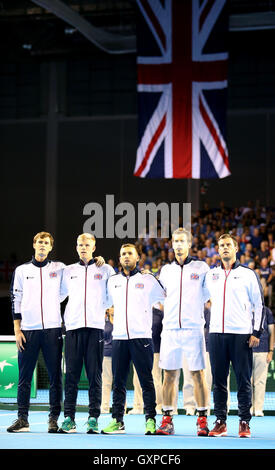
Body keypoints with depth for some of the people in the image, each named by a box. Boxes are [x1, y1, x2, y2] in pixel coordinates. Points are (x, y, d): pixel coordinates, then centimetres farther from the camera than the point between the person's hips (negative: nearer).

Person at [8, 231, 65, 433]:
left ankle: (54, 418, 7)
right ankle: (23, 418, 8)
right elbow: (16, 301, 9)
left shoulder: (60, 268, 8)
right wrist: (17, 330, 2)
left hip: (53, 329, 0)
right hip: (28, 330, 0)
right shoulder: (22, 270, 10)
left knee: (55, 376, 1)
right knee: (24, 377, 2)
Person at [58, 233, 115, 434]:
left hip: (96, 326, -2)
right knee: (71, 374, -2)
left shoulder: (105, 270, 11)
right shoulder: (69, 271, 17)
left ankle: (94, 417, 0)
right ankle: (69, 418, 0)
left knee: (95, 374, -3)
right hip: (73, 326, 2)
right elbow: (59, 294, 24)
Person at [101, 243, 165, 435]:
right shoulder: (112, 281, 14)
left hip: (141, 337, -3)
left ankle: (150, 420, 2)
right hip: (119, 337, 4)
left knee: (146, 381, -3)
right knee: (118, 382, 5)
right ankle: (117, 421, 11)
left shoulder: (148, 279, 4)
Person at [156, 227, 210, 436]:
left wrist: (195, 308, 5)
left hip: (193, 328, -3)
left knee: (198, 374, -3)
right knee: (169, 375, 3)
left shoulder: (201, 267, 4)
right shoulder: (165, 270, 13)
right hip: (170, 329, 3)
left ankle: (202, 419, 4)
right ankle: (167, 420, 8)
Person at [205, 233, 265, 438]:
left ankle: (245, 422, 6)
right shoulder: (211, 275, 13)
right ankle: (220, 421, 10)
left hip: (241, 334, -3)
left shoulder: (248, 274, 4)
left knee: (243, 380, -1)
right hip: (216, 333, 3)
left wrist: (257, 332, -3)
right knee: (219, 379, 4)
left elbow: (259, 304, 3)